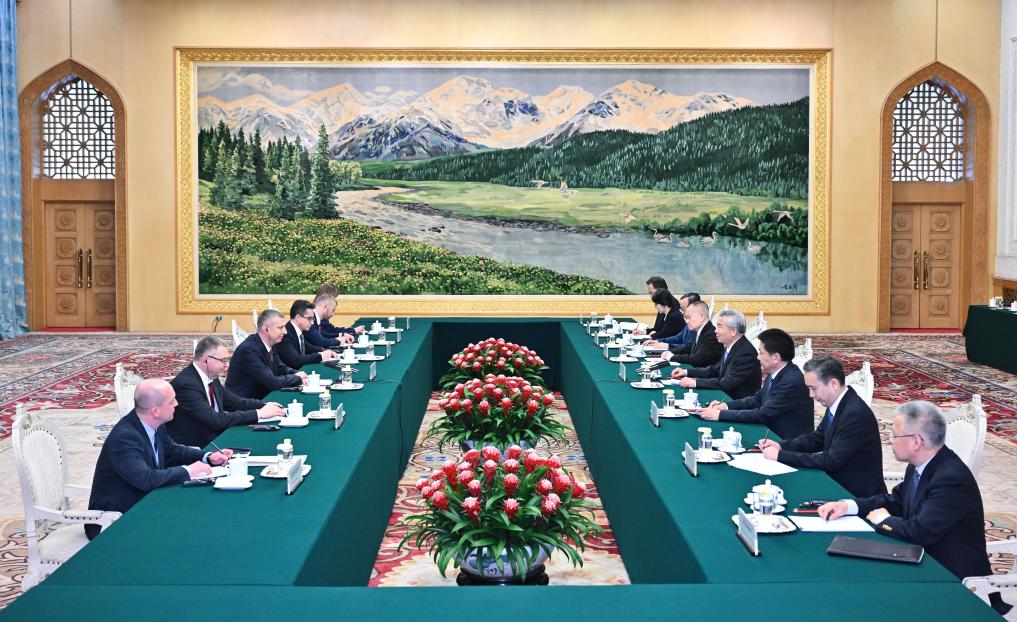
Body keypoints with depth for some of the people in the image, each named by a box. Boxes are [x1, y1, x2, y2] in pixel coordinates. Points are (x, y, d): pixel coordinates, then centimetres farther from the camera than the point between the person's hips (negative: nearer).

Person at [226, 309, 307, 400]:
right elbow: (271, 382, -25)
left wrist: (297, 374, -4)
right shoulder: (248, 349, -21)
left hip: (262, 398, 8)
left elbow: (281, 368, 16)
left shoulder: (269, 344, 3)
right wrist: (297, 378, -11)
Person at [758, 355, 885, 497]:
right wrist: (781, 445, -3)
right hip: (838, 484, 7)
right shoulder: (835, 405, 1)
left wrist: (781, 455, -23)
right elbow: (817, 438, 14)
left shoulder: (856, 414, -25)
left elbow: (832, 461, -26)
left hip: (859, 495, -7)